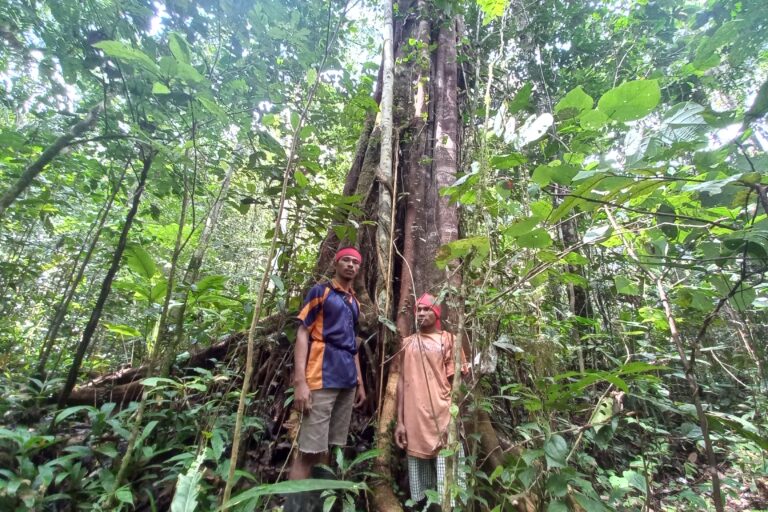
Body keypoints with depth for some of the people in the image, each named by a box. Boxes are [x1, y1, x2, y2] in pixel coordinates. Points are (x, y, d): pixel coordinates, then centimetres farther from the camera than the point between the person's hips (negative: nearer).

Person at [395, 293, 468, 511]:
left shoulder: (448, 340, 3)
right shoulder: (408, 343, 11)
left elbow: (455, 381, 0)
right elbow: (402, 382, 11)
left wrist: (453, 421, -8)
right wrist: (400, 421, 6)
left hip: (443, 420, -3)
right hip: (414, 422, 3)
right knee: (419, 491, 13)